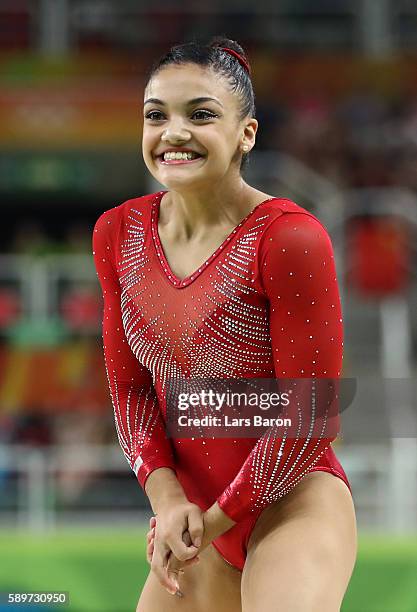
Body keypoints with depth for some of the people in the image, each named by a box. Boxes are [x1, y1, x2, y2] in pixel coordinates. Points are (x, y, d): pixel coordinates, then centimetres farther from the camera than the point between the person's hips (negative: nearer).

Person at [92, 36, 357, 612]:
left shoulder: (290, 238, -18)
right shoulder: (119, 234, 1)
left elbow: (309, 416, -16)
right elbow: (130, 385, 6)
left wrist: (216, 519, -11)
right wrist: (166, 497, -9)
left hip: (291, 503, -6)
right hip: (195, 516, 6)